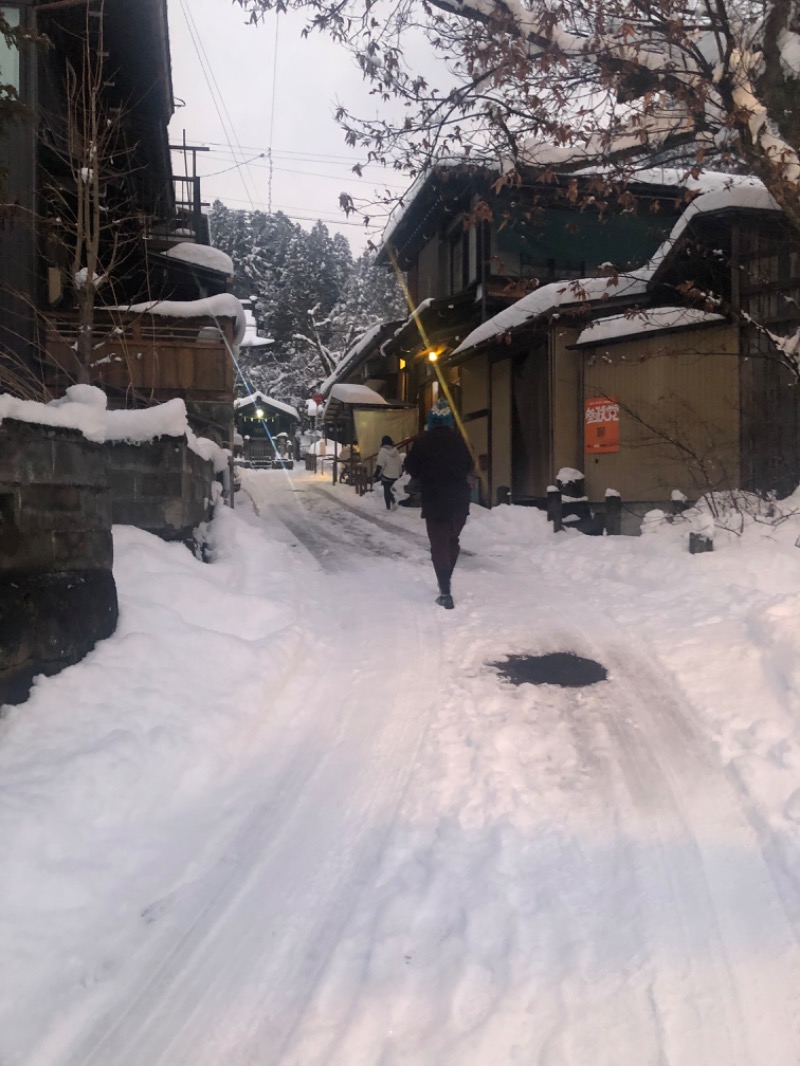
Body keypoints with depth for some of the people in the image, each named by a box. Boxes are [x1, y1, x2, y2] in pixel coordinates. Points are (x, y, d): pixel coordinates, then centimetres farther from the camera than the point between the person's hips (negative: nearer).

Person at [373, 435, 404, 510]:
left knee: (386, 490, 7)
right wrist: (400, 472, 24)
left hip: (386, 475, -6)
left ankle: (389, 507, 12)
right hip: (395, 475, 6)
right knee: (388, 488, 23)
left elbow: (380, 465, -17)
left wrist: (376, 475, -11)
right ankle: (393, 501, 10)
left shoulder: (383, 451, -13)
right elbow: (400, 463, 11)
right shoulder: (395, 450, 5)